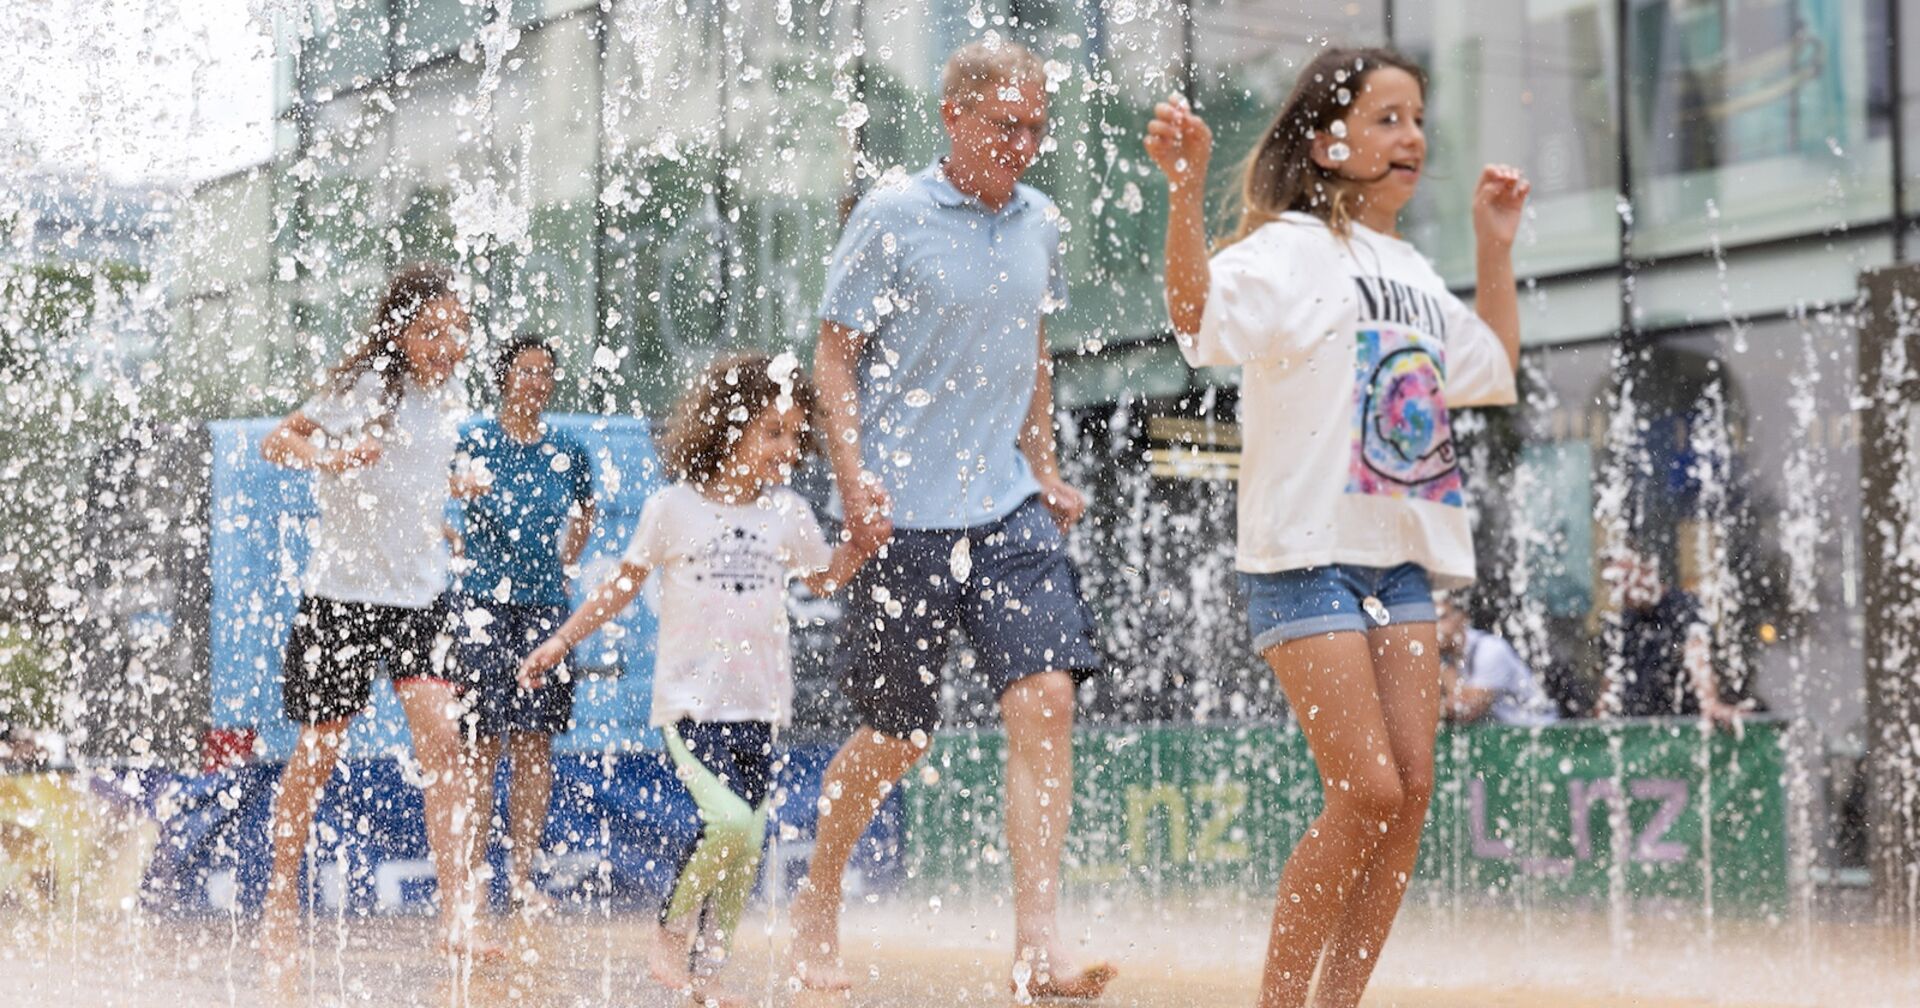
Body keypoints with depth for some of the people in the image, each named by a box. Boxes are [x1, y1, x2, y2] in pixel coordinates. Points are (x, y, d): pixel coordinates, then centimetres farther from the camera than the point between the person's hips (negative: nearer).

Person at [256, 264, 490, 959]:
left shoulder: (449, 398, 9)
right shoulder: (364, 386, -11)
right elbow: (276, 442, -20)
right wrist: (329, 457, -36)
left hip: (420, 594, 4)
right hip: (344, 591, -4)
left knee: (441, 737, -12)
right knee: (318, 752, 6)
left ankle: (456, 916, -13)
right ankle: (281, 896, 27)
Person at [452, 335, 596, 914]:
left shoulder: (567, 453, 8)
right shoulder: (473, 445, -2)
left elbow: (584, 512, 26)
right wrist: (464, 557, -1)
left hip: (545, 608, 3)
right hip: (484, 606, -3)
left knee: (535, 746, 3)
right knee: (483, 746, -4)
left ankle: (521, 876, 12)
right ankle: (471, 877, 4)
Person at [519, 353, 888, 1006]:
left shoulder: (787, 514, 7)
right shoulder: (674, 509, -2)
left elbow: (823, 578, 24)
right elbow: (624, 584, 9)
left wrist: (862, 544, 6)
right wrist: (562, 641, 10)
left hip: (759, 706, 4)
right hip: (689, 700, -4)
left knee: (747, 843, 3)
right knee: (730, 819, -22)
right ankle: (671, 929, 0)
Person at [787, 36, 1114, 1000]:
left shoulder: (1039, 225, 11)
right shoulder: (892, 216, -5)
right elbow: (836, 354, -5)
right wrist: (854, 477, -17)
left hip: (1008, 507, 5)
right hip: (904, 516, -4)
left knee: (1045, 700, -12)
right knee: (896, 738, 5)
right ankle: (817, 904, 30)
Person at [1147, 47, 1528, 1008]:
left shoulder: (1414, 273, 17)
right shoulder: (1294, 248, -7)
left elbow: (1495, 368, 32)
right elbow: (1198, 312, -27)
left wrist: (1496, 247, 25)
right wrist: (1185, 188, -40)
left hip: (1403, 556, 8)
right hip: (1308, 554, -8)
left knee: (1411, 790, 2)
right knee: (1366, 791, -12)